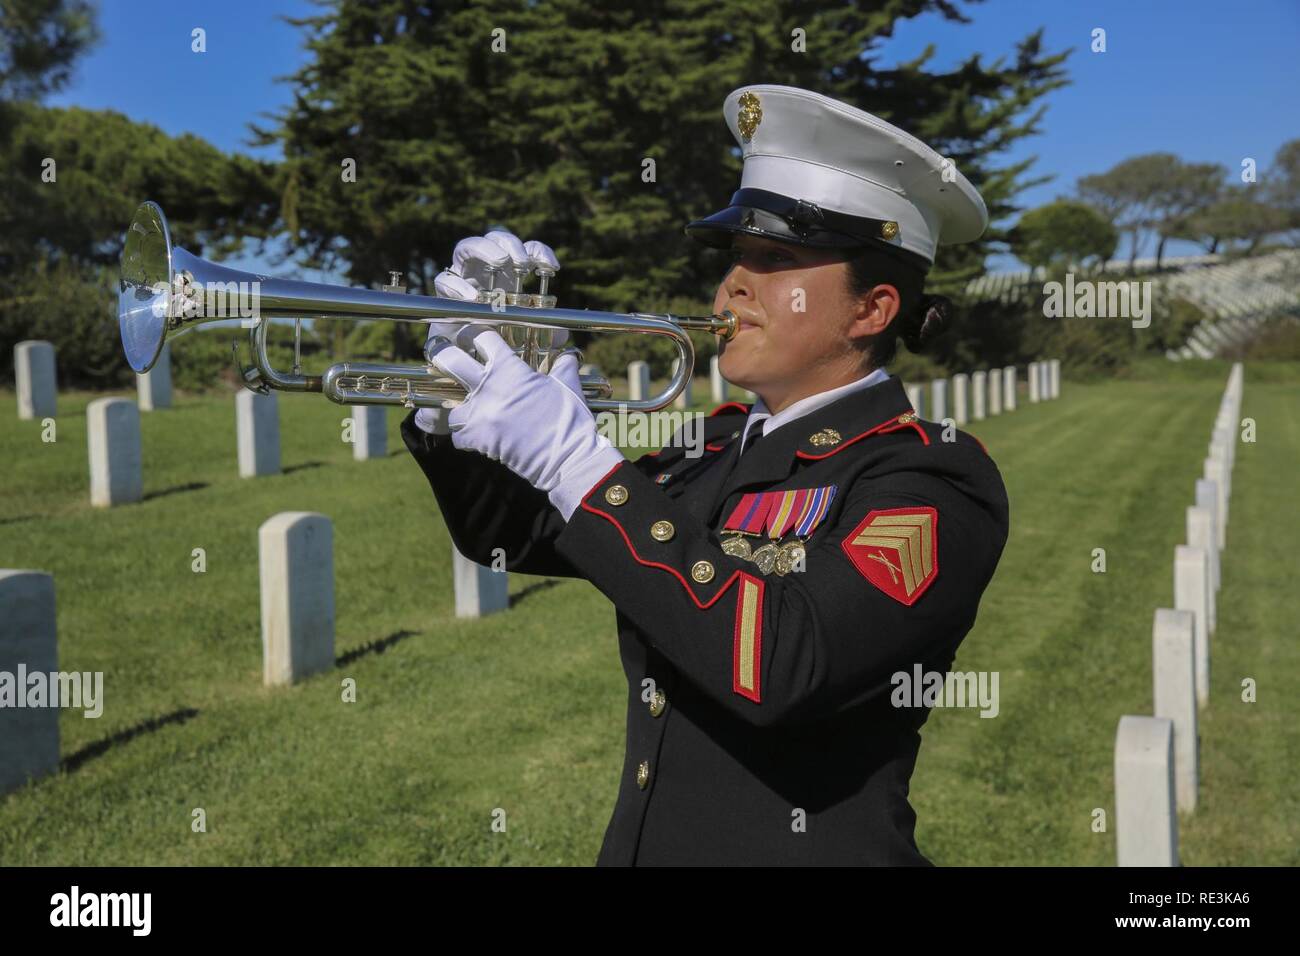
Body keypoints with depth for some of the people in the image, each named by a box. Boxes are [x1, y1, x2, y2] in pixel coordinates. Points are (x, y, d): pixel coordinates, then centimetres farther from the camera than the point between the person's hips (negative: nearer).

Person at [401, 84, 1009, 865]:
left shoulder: (935, 479, -15)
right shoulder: (718, 450, 5)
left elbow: (785, 666, -30)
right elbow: (510, 533, 11)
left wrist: (579, 463, -27)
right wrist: (453, 400, -6)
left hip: (808, 847, -6)